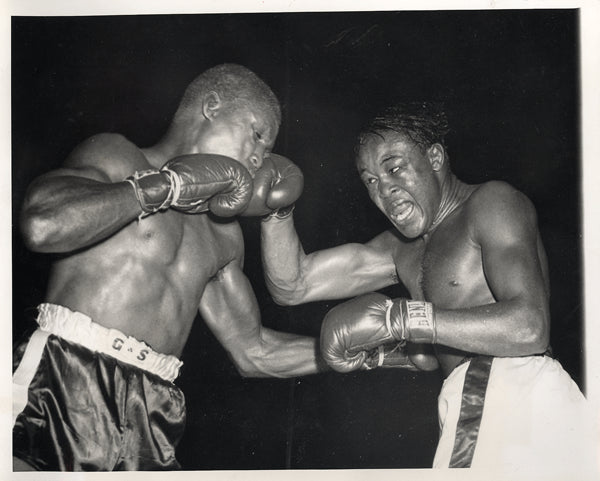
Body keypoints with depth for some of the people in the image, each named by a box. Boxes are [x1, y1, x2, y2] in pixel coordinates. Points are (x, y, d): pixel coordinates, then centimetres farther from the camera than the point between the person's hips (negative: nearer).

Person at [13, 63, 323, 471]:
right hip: (64, 388, -6)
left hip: (152, 413, 7)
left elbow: (255, 351, 25)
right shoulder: (117, 156, 4)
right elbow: (42, 225, -18)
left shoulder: (224, 236, 24)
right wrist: (169, 184, -8)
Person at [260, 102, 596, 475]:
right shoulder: (402, 251, 24)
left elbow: (531, 326, -17)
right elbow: (293, 286, 19)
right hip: (470, 416, 7)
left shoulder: (492, 201, -1)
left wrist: (398, 318, -20)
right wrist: (275, 206, 3)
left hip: (522, 400, -7)